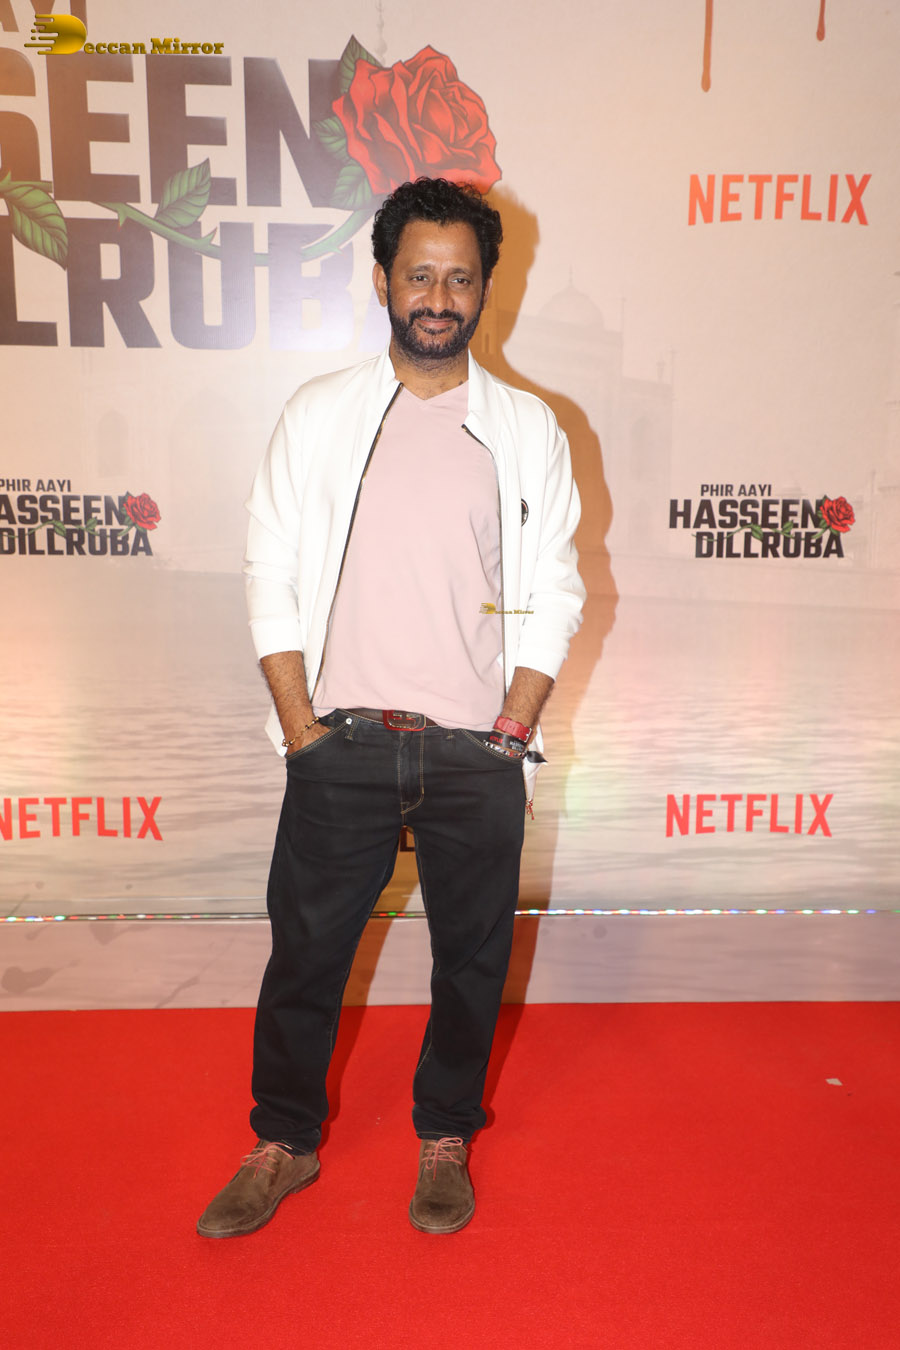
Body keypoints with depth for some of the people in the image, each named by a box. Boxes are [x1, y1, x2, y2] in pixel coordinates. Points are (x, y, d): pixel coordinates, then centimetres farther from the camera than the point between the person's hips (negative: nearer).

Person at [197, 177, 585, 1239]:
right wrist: (298, 721, -4)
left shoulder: (528, 429, 5)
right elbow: (271, 572, 3)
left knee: (472, 955, 12)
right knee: (305, 948, 10)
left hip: (477, 753, 1)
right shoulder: (318, 414, 4)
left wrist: (512, 730, -4)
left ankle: (444, 1138, 36)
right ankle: (284, 1142, 34)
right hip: (343, 745, 0)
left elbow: (553, 593, 4)